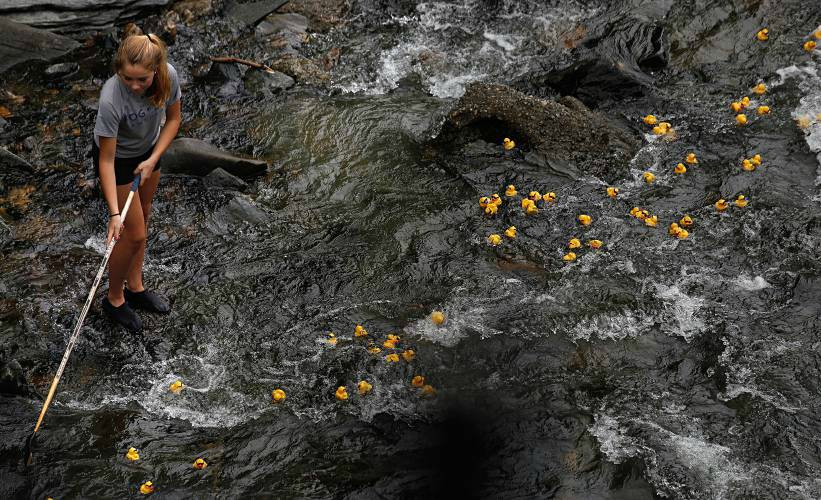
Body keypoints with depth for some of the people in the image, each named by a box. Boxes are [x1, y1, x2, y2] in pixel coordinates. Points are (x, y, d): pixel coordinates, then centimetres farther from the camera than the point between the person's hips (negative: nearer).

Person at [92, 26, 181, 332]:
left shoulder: (168, 76, -27)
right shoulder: (111, 99, -39)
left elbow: (173, 119, -8)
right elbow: (106, 160, -30)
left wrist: (153, 160, -17)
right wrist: (114, 213, -32)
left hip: (148, 151, 5)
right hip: (117, 159, -5)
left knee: (142, 220, 18)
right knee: (133, 234, 0)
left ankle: (135, 287, 37)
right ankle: (114, 299, 23)